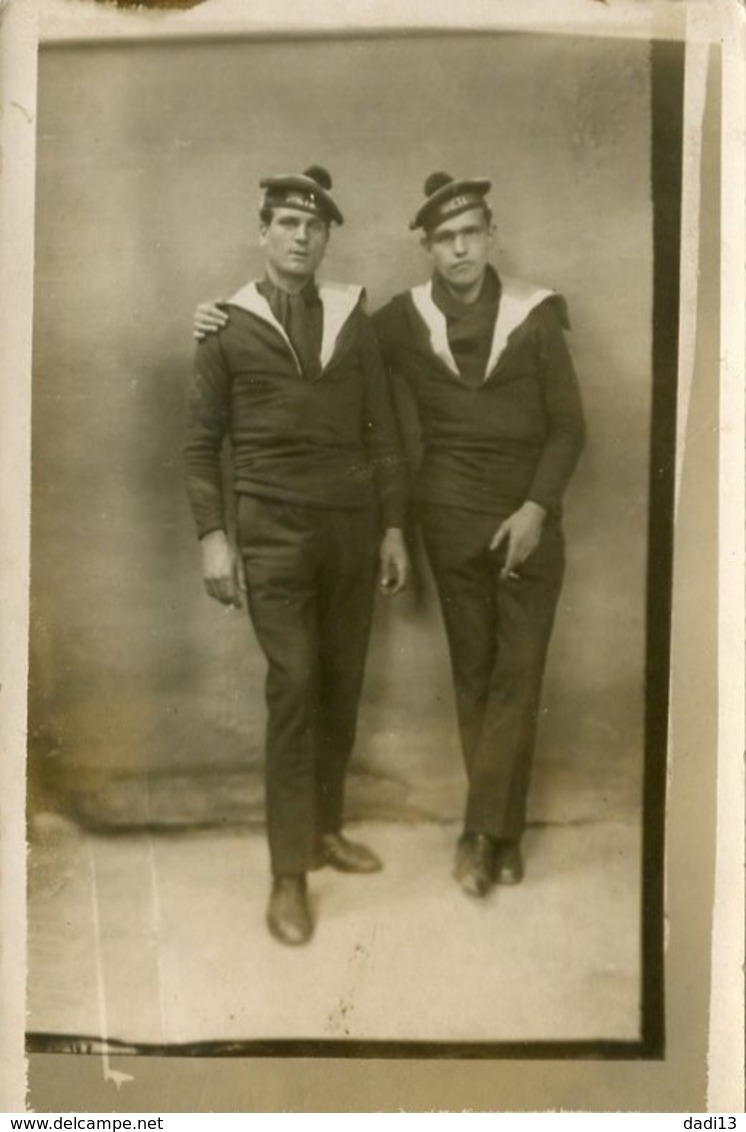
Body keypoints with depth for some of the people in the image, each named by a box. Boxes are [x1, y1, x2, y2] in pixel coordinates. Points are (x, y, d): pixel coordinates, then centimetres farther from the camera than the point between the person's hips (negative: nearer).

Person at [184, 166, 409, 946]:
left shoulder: (353, 318, 9)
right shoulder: (226, 325, 2)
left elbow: (381, 430, 10)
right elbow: (200, 442, 3)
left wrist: (393, 526, 6)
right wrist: (212, 536, -5)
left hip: (352, 524, 3)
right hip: (273, 529, -3)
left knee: (341, 686, 8)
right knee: (293, 686, -8)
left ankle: (326, 829, 26)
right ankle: (288, 876, 1)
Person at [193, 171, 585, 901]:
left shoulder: (535, 314, -3)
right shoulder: (405, 319, 0)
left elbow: (567, 425, -1)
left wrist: (536, 508, -12)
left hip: (529, 517, 0)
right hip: (453, 517, 1)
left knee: (519, 672, -2)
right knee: (473, 670, 7)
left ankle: (480, 830, 10)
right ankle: (502, 830, 21)